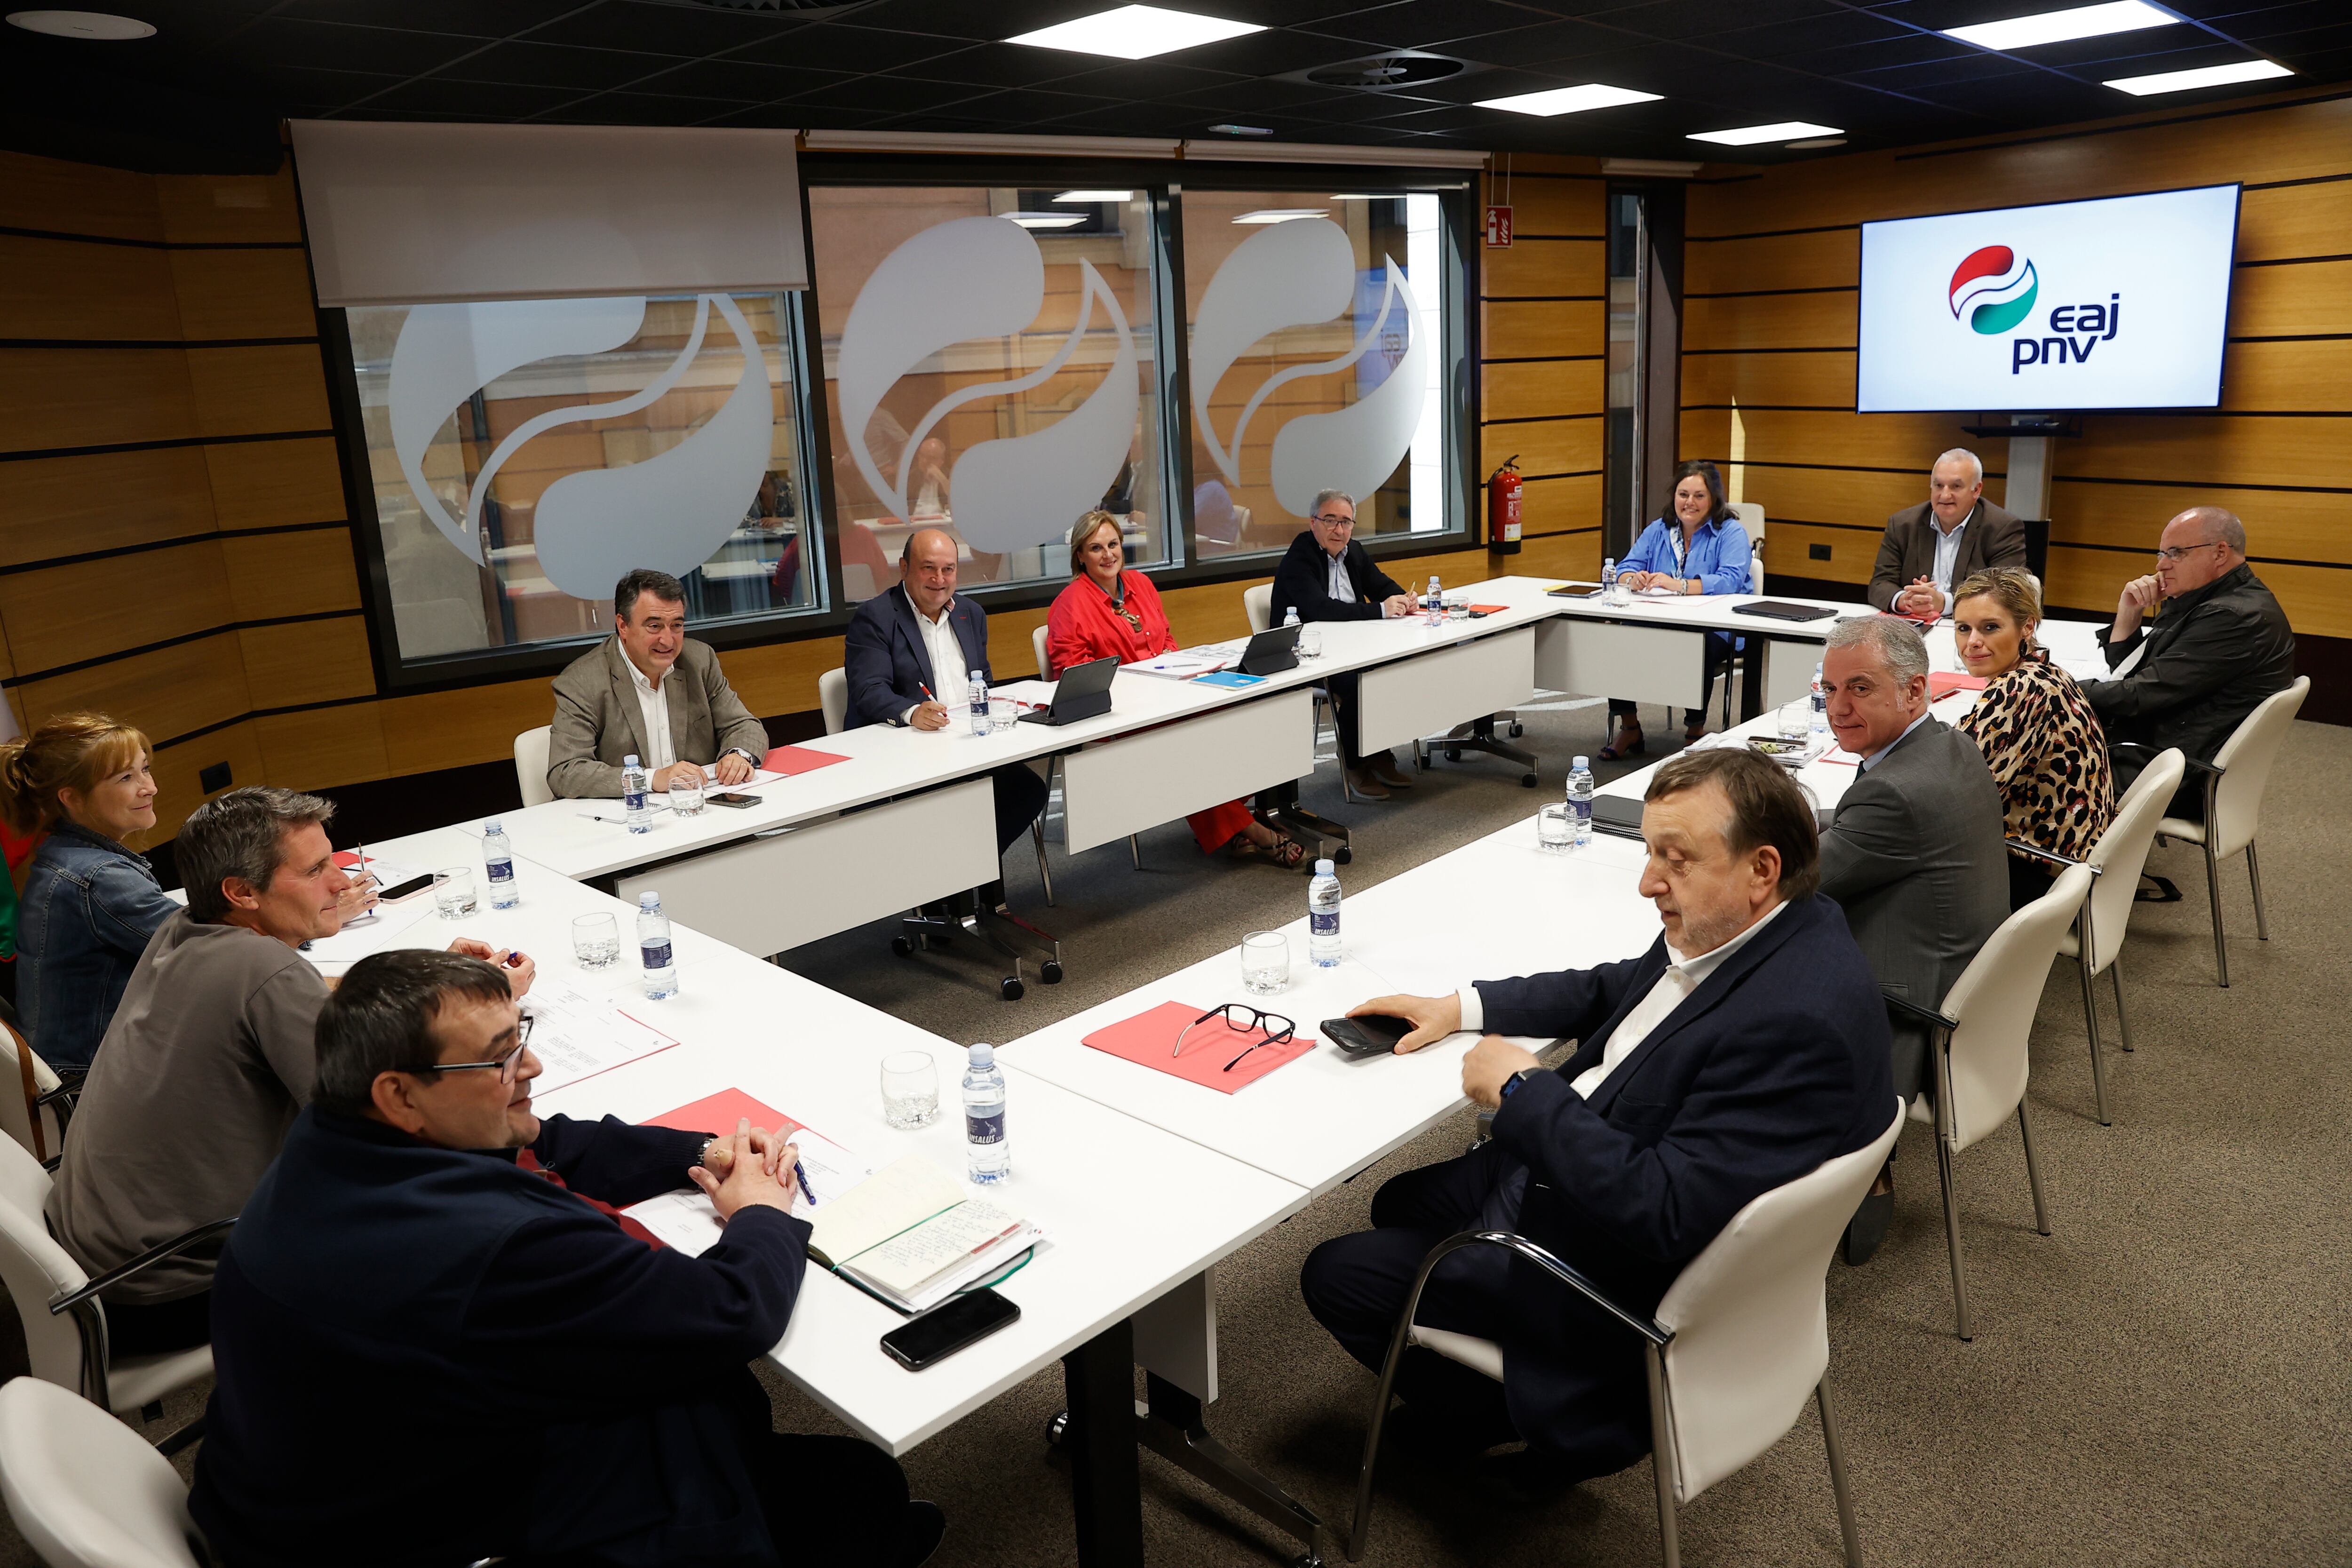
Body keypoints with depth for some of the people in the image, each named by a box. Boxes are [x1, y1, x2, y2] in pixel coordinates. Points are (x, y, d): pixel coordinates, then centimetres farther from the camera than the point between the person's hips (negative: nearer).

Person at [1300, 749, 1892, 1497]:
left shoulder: (1796, 1022, -35)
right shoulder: (1730, 931, -6)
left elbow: (1660, 1214, -36)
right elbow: (1613, 989, 13)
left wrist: (1522, 1089, -25)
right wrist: (1464, 1006, 5)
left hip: (1628, 1278, -10)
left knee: (1337, 1276, 0)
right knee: (1400, 1206, 26)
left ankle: (1568, 1427, 13)